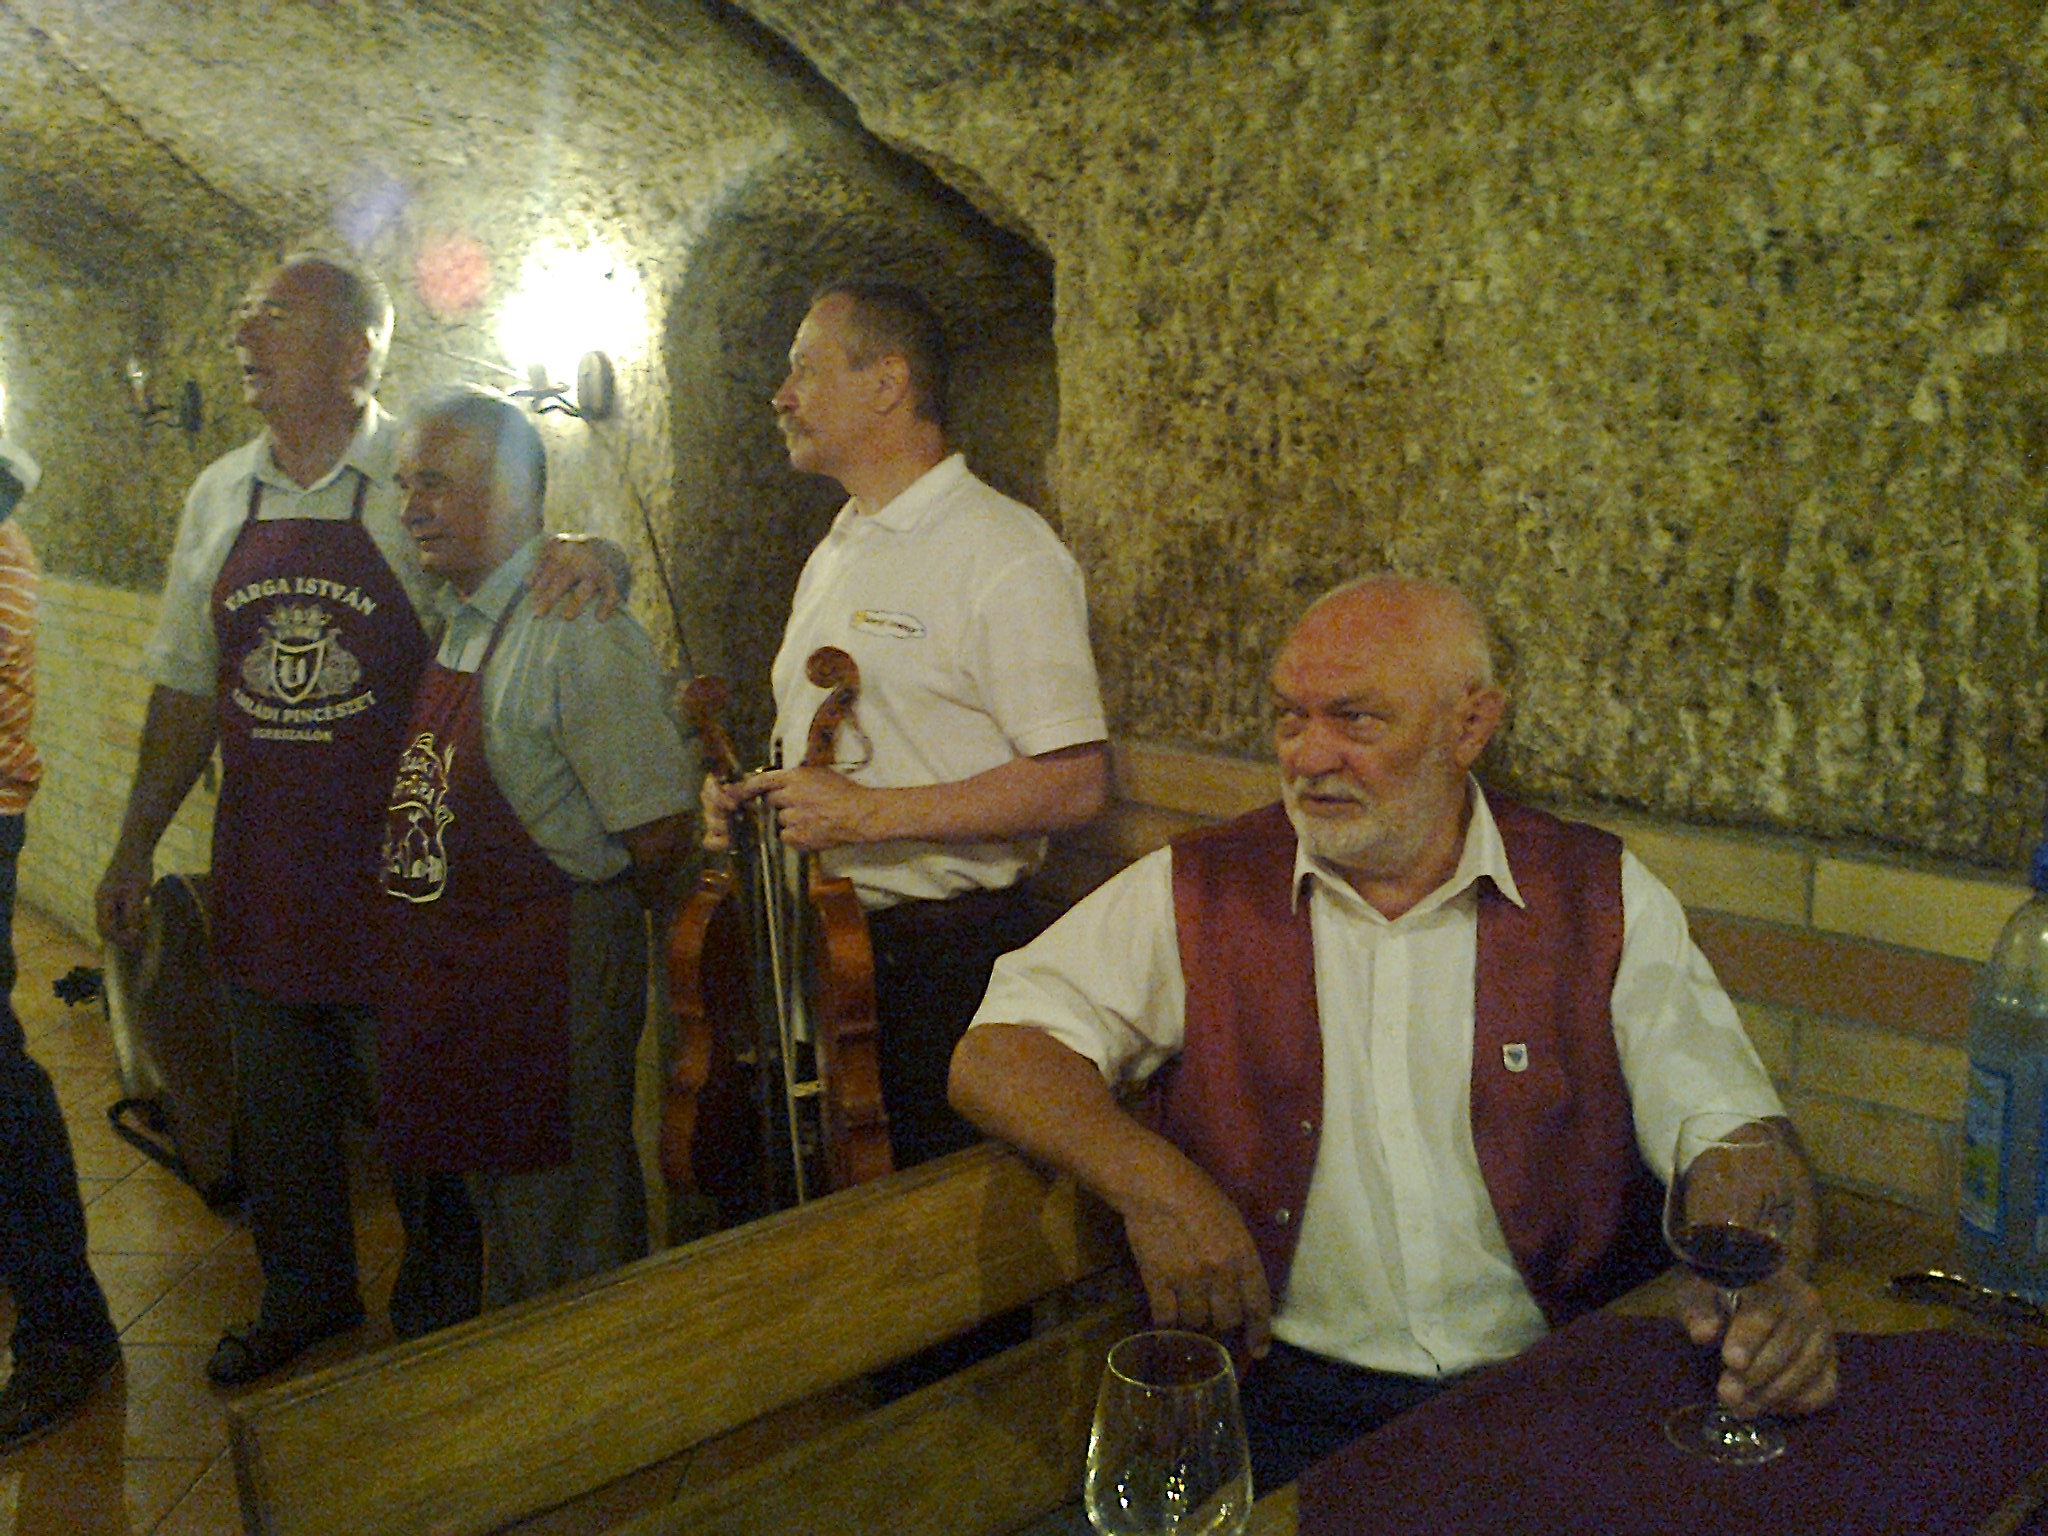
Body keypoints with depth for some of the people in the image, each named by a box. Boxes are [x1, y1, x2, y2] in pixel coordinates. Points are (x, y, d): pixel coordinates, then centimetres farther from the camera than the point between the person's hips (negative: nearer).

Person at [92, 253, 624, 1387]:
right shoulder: (220, 496, 8)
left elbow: (531, 562, -2)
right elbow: (187, 686, 14)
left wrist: (585, 556, -27)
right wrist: (135, 845, 13)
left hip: (398, 867, -5)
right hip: (262, 869, 5)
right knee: (275, 1102, 17)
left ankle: (435, 1305, 30)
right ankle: (303, 1297, 39)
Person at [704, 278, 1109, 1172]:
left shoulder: (1003, 554, -13)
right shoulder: (834, 554, 17)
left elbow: (1074, 784, -20)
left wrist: (872, 813, -23)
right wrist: (747, 798, 5)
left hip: (945, 955, -8)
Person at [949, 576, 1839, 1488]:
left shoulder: (1603, 902, 4)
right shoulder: (1197, 893, 3)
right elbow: (996, 1059, 0)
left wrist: (1769, 1283, -19)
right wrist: (1152, 1180, -18)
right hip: (1287, 1395, -2)